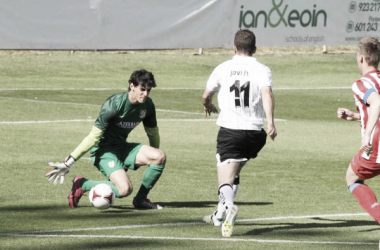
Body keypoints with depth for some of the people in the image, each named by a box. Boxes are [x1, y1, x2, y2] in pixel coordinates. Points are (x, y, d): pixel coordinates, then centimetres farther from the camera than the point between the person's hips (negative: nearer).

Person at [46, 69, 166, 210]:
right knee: (125, 189, -28)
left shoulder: (147, 105, -3)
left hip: (122, 147, 7)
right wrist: (69, 162, -23)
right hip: (104, 150, -7)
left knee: (160, 157, -17)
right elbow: (94, 136, -22)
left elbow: (153, 133, 16)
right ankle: (81, 185, -5)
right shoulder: (114, 104, -23)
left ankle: (141, 199, 1)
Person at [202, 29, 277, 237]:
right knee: (234, 172, 25)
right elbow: (267, 93, -16)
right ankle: (220, 216, 31)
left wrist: (208, 106, 41)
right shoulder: (262, 70, 3)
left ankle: (228, 206, -42)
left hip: (229, 129, -2)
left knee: (226, 177, -11)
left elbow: (206, 96, 18)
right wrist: (270, 121, -26)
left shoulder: (223, 68, 6)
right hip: (254, 131, 2)